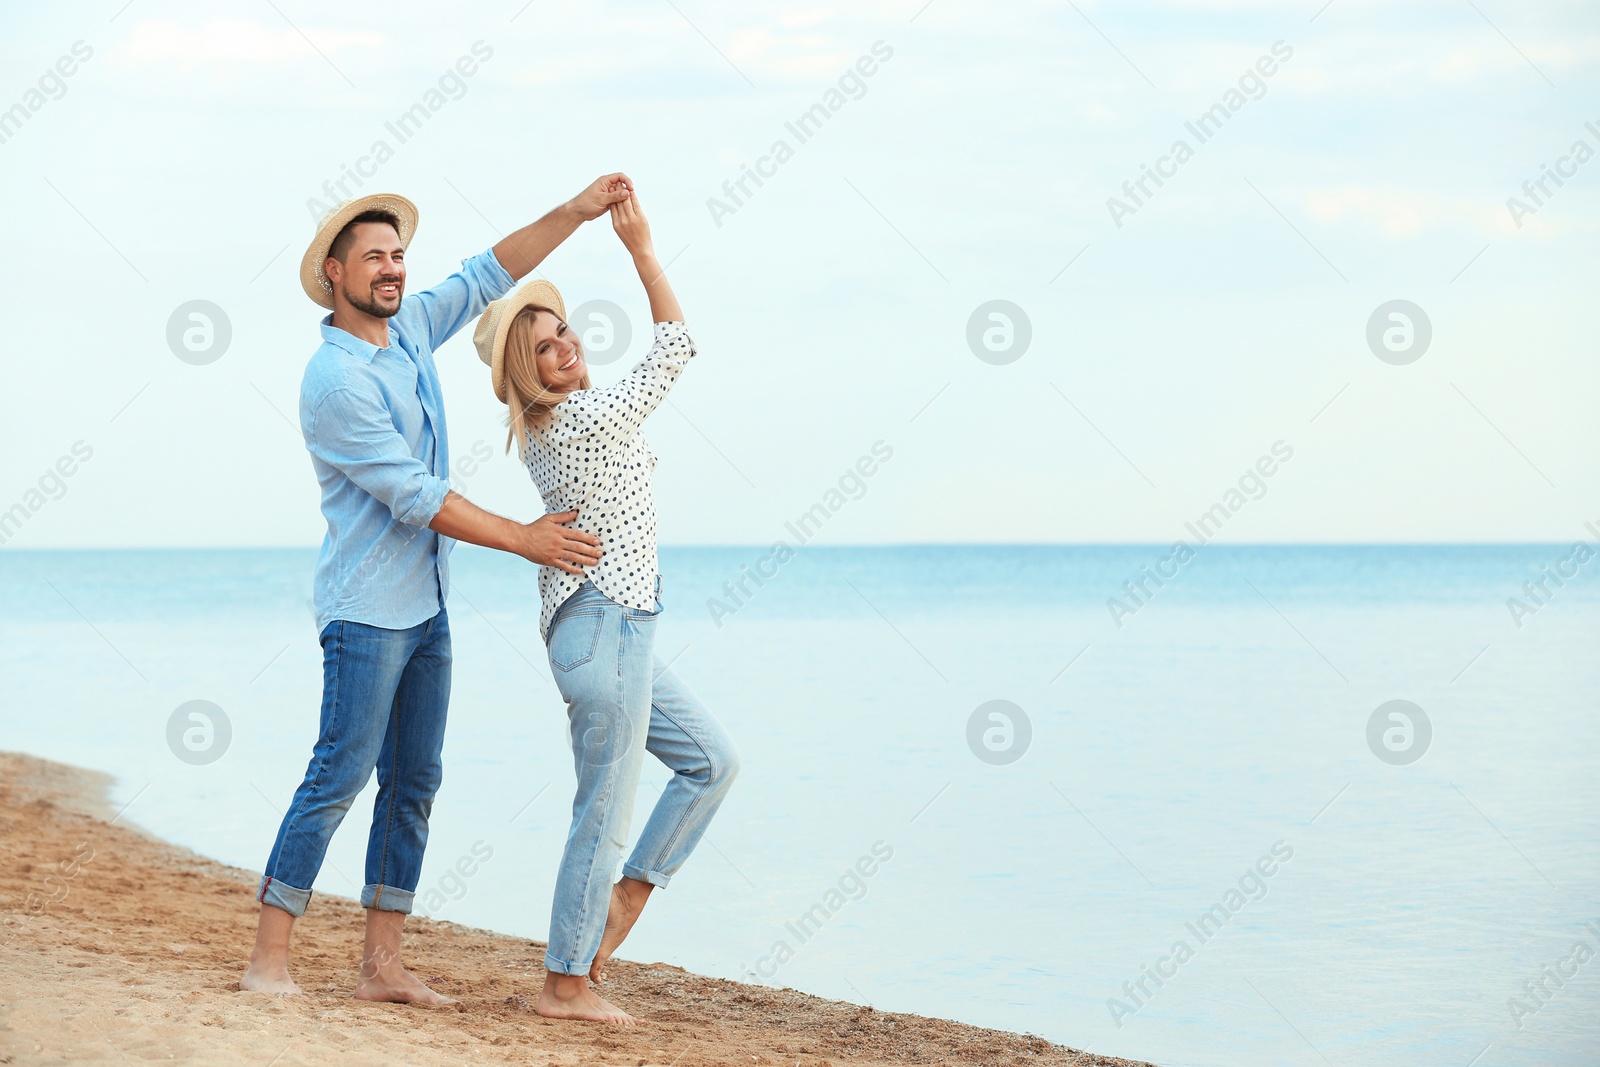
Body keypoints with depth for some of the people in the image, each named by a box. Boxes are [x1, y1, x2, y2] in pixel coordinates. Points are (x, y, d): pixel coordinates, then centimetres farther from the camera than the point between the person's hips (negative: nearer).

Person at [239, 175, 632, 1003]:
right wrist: (524, 539, -15)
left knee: (413, 782, 7)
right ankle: (268, 959, -6)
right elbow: (414, 496, -19)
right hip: (368, 609, -9)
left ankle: (381, 965, 9)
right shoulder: (336, 381, -17)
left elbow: (489, 274, 18)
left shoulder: (409, 328, 9)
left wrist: (578, 211, 7)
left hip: (427, 607, 9)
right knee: (339, 776, -10)